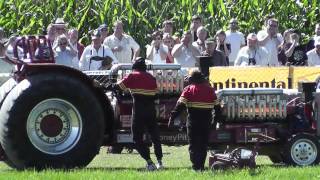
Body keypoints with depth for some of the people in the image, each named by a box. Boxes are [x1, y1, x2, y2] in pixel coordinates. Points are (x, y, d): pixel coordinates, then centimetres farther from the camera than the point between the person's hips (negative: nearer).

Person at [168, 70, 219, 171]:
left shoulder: (189, 89, -3)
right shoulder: (210, 90, 9)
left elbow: (180, 105, -10)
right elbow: (217, 106, 13)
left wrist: (172, 117, -10)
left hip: (193, 121, -3)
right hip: (206, 121, 3)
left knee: (193, 144, -1)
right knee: (203, 144, 12)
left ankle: (196, 166, -11)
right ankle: (201, 166, 12)